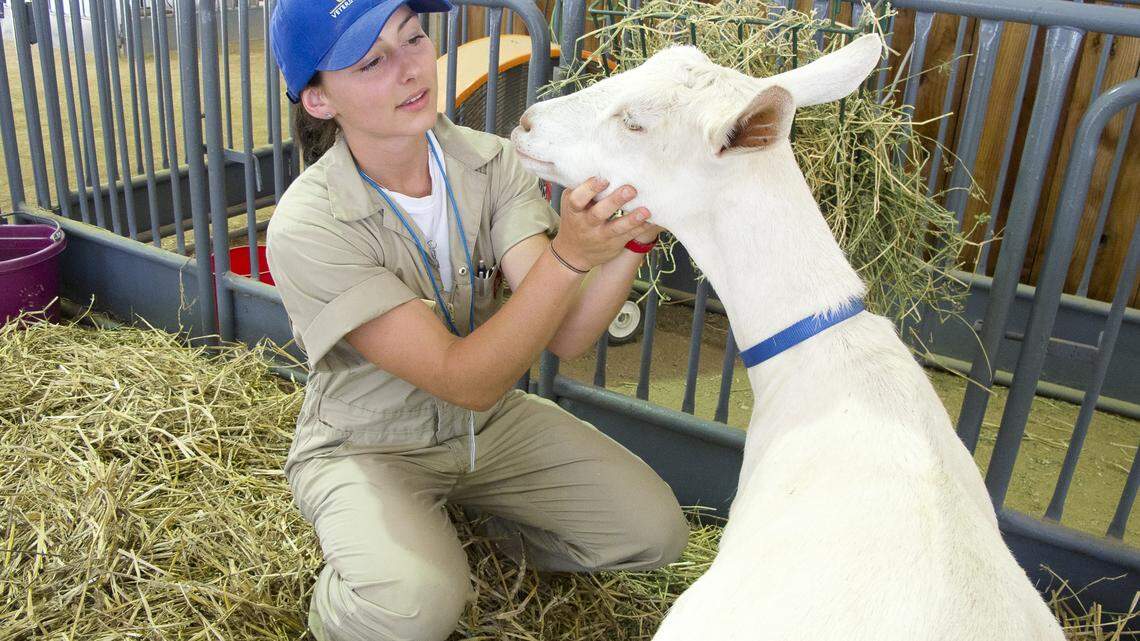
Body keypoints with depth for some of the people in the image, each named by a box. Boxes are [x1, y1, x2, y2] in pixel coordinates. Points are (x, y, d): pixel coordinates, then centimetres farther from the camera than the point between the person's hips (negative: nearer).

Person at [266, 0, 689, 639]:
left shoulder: (492, 162, -12)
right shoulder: (308, 227, -26)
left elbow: (567, 334, -21)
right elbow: (463, 381, -30)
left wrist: (635, 235, -39)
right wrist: (569, 254, -42)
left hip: (491, 420, 5)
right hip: (367, 445, -4)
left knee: (655, 532, -7)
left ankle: (500, 525, 21)